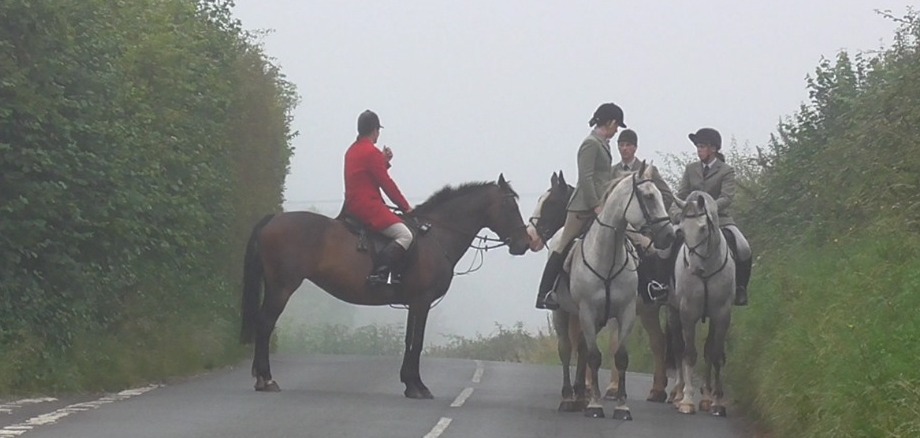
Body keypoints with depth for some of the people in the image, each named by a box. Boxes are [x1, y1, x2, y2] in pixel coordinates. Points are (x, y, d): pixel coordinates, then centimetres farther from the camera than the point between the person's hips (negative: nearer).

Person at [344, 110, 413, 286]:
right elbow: (386, 183, -11)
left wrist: (384, 161, 11)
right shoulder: (371, 152, -11)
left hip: (353, 205, 10)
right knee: (404, 234, -21)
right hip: (368, 206, -10)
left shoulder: (352, 151, 17)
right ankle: (379, 273, -33)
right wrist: (405, 206, -3)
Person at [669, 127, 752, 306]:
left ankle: (740, 288, -9)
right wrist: (676, 212, -12)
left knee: (743, 249, -25)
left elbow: (726, 198, -12)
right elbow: (681, 195, 9)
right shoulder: (691, 169, 14)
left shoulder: (726, 171, 1)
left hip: (719, 219, -3)